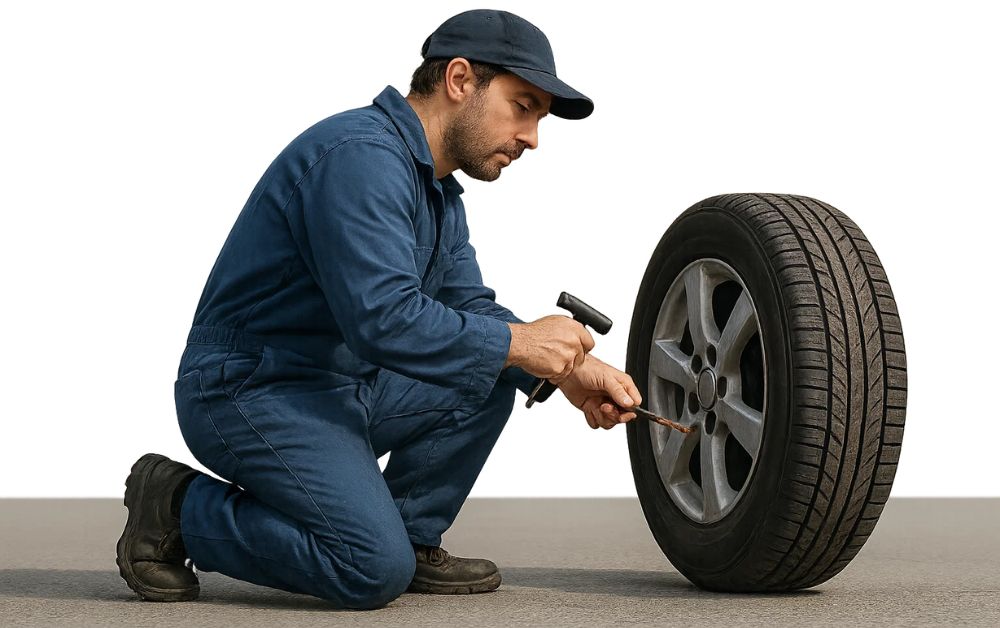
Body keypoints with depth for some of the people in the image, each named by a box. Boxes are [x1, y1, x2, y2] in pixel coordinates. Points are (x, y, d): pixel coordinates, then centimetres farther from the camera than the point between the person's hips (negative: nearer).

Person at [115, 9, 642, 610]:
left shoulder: (440, 196, 13)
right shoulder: (361, 155, -21)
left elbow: (470, 306, 14)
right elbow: (381, 317, -30)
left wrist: (568, 368, -3)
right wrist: (517, 343, -21)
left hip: (343, 388, 10)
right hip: (247, 393, -10)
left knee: (489, 372, 3)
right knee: (376, 571, -21)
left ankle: (411, 539, 8)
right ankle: (178, 507, -4)